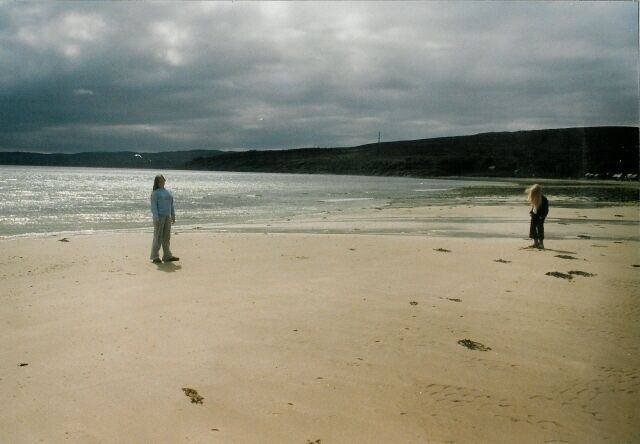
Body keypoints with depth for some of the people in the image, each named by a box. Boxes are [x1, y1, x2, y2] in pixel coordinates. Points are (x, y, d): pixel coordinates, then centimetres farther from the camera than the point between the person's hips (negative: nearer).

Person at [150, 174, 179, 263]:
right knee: (158, 237, -4)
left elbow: (171, 205, 19)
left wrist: (173, 216, 13)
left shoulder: (168, 192, 16)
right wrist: (156, 218, -18)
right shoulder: (155, 193, -4)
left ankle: (167, 256, 13)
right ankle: (155, 257, 3)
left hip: (167, 217, 7)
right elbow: (153, 206, -10)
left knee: (166, 237, 9)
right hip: (159, 216, -6)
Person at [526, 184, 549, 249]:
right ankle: (536, 243, 16)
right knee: (532, 228, 6)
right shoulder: (534, 199, -1)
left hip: (540, 217, -7)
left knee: (540, 228, -8)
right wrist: (531, 212, 2)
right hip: (534, 216, 7)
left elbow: (546, 210, -14)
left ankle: (541, 244, 1)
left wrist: (542, 216, -19)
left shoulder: (543, 200, -20)